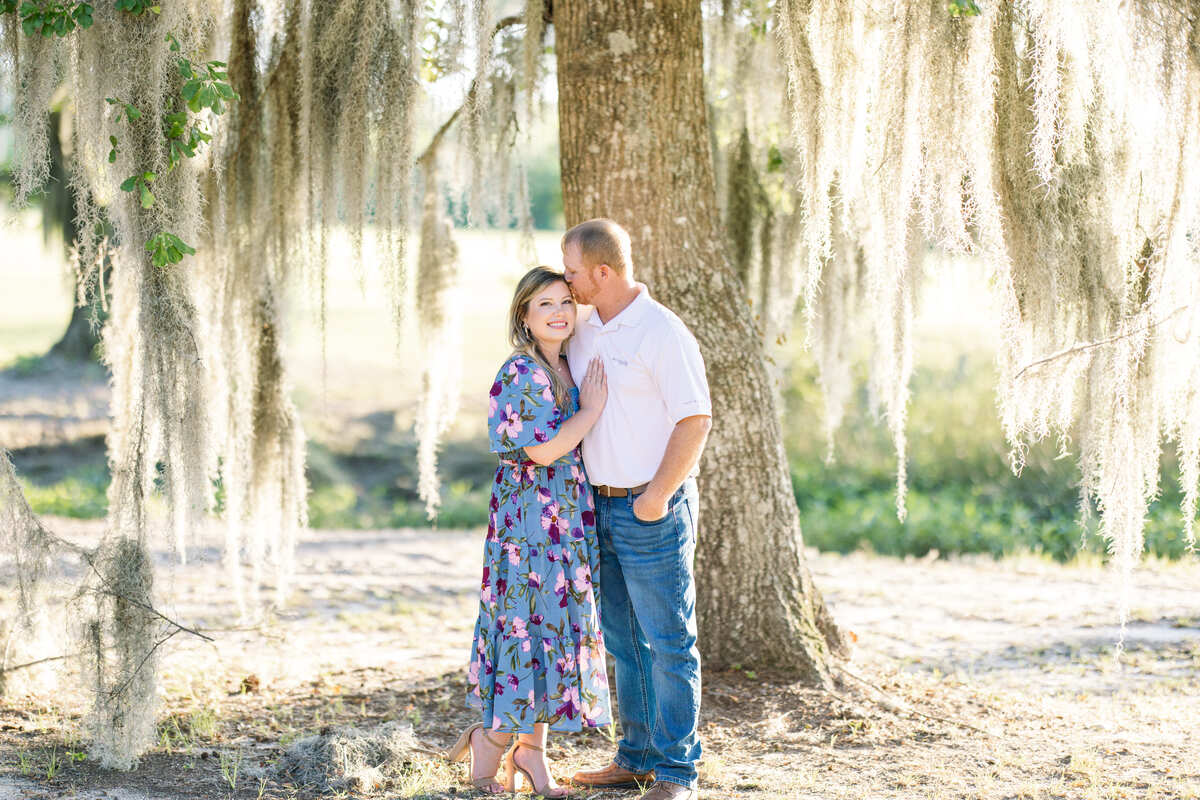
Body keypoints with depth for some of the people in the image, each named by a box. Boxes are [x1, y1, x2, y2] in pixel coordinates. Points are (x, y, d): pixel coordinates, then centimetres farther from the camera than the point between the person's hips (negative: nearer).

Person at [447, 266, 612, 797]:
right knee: (531, 624, -7)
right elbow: (543, 449, -20)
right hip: (532, 521, -8)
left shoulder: (570, 370, 14)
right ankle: (490, 742, 8)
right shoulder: (521, 374, -13)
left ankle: (531, 747, 17)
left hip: (569, 525, 8)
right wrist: (592, 409, -12)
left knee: (556, 627, 10)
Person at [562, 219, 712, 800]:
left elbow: (696, 419, -16)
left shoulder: (661, 332, -13)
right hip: (603, 507, 8)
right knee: (624, 641, 13)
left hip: (654, 511, -8)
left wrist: (657, 496, -17)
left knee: (668, 643, -3)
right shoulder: (585, 334, 11)